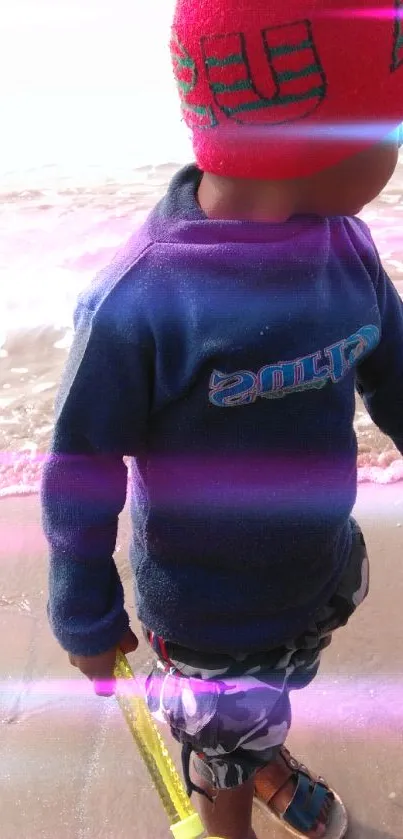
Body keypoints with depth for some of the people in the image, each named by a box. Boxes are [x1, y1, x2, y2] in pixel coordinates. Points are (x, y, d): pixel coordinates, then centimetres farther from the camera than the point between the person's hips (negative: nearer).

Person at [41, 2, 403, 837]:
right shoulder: (140, 304, -32)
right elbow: (81, 473, -20)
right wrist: (88, 617, -7)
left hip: (325, 578, 5)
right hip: (209, 613, -5)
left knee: (265, 705, 34)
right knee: (223, 743, 25)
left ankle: (264, 757, 68)